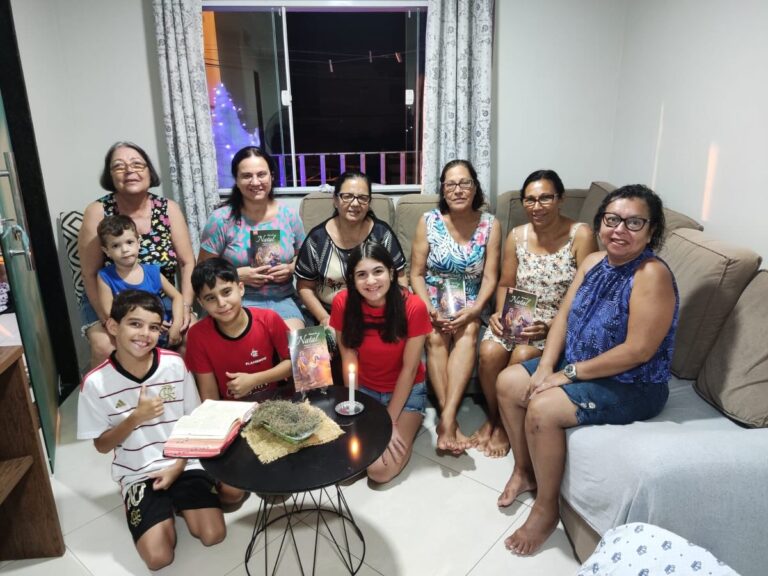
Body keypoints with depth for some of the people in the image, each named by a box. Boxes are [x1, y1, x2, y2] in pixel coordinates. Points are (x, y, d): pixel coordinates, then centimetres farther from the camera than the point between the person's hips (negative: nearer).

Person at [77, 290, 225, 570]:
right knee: (159, 558, -13)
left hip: (184, 464, 1)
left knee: (213, 535, -12)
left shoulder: (175, 365, -11)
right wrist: (136, 417, -21)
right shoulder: (96, 383, -13)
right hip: (138, 474, 0)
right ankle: (164, 511, 16)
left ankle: (177, 503, 16)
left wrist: (178, 466, -9)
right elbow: (102, 445, -4)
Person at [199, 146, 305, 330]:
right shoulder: (221, 219, -5)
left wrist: (291, 268, -7)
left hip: (282, 300, 2)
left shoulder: (289, 215, 3)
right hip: (240, 301, -2)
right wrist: (238, 275, -15)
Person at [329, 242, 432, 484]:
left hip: (406, 391, -2)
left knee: (380, 470, -18)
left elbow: (409, 369, -16)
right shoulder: (343, 303, -17)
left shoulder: (413, 307, -24)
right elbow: (349, 359, -10)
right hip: (364, 390, 3)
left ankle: (406, 429, 12)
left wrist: (391, 422, -15)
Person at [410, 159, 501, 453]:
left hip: (468, 303, 0)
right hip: (432, 299, 0)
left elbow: (490, 278, -3)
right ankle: (449, 419, -25)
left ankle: (446, 418, -33)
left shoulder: (490, 225, -1)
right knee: (436, 336, -30)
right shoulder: (429, 221, -2)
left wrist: (474, 309, -21)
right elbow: (416, 274, -2)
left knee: (468, 332, -31)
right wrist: (429, 309, -17)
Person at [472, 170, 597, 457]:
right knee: (489, 352, -24)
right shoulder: (516, 236, 3)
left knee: (522, 356, -30)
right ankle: (493, 417, 6)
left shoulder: (581, 235, -11)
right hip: (518, 316, 4)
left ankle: (505, 426, -1)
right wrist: (499, 313, -9)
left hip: (560, 322, -3)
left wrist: (551, 327, -23)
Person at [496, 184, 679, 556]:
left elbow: (638, 350, -26)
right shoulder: (593, 261, 1)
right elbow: (564, 315, 3)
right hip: (576, 364, 8)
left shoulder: (653, 274, -23)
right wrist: (546, 365, -11)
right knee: (508, 382, -1)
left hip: (632, 386, -8)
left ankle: (546, 507, -2)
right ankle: (524, 470, 19)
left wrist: (570, 373, -20)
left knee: (543, 409, -26)